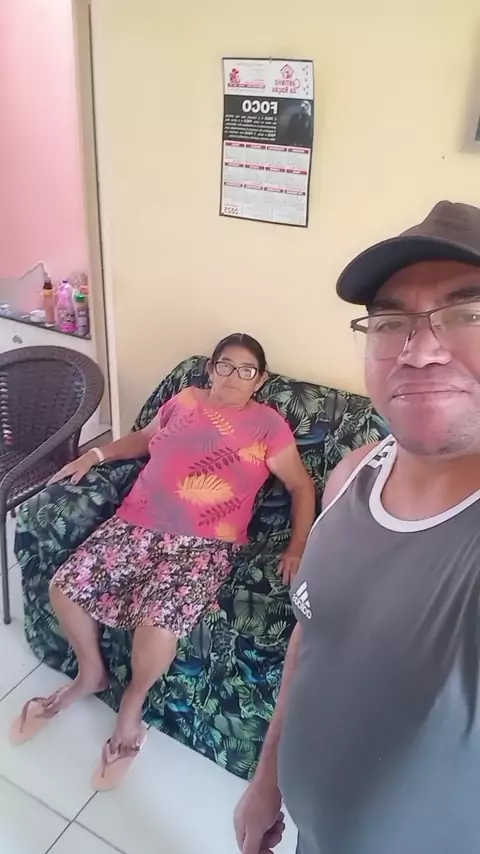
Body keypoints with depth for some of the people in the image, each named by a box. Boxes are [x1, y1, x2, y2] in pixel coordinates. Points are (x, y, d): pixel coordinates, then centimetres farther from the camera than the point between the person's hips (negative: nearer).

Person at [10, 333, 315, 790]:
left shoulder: (267, 423, 2)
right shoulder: (185, 400, 15)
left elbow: (301, 485, 4)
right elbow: (146, 437, 29)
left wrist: (297, 547, -7)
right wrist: (96, 454, 16)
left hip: (203, 544, -4)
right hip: (137, 524, 5)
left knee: (157, 625, -27)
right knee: (64, 587, -8)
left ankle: (132, 703, 7)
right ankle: (90, 674, 21)